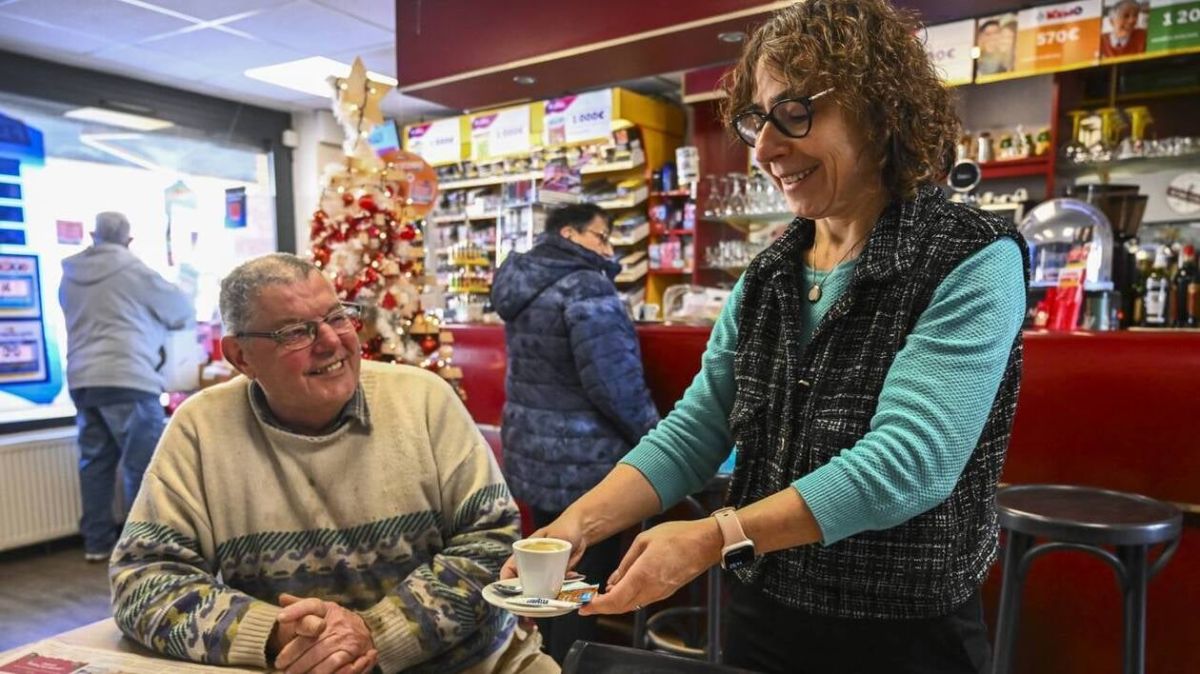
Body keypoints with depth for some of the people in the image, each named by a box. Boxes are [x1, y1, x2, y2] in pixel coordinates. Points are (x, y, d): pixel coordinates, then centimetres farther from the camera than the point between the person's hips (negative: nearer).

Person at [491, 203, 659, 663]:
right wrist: (653, 438, -7)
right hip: (582, 462, -9)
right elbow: (614, 383, -22)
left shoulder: (524, 285, 9)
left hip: (534, 453, 9)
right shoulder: (586, 288, -18)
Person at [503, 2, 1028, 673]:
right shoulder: (769, 275, 2)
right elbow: (692, 432, -2)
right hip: (762, 617, 5)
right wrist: (579, 524, -16)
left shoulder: (974, 261, -15)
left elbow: (909, 460, -25)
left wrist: (717, 537, -32)